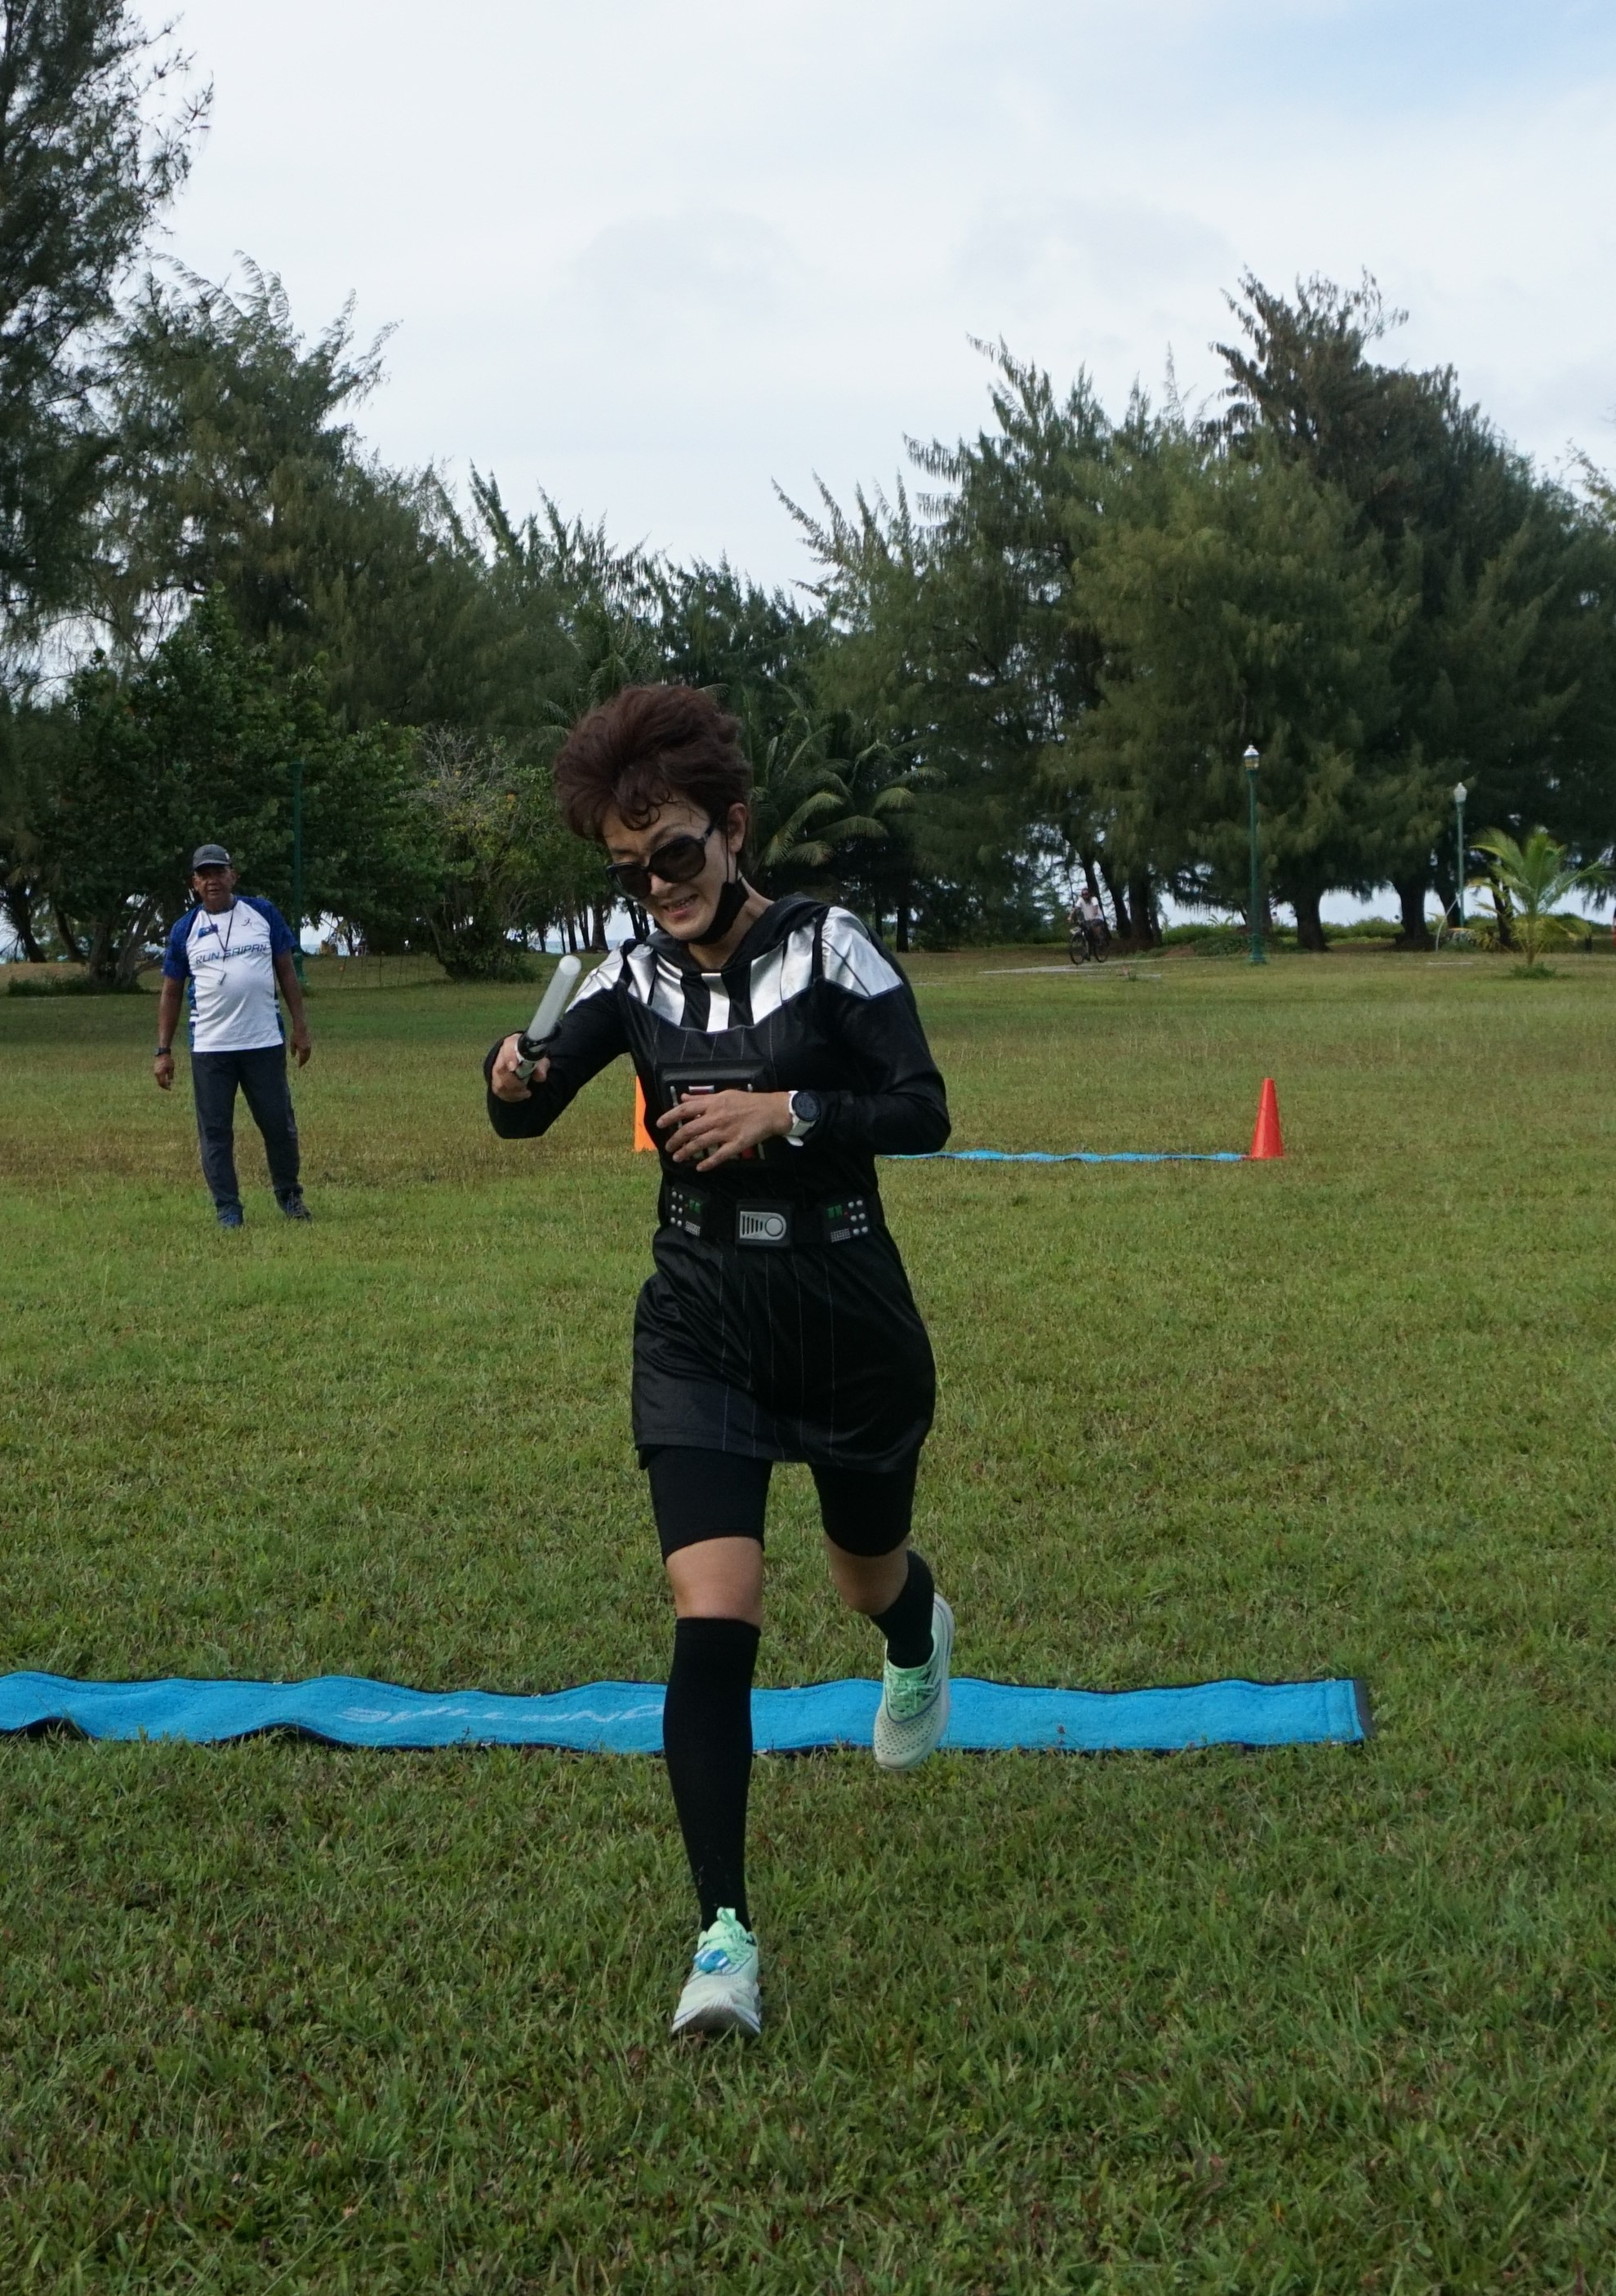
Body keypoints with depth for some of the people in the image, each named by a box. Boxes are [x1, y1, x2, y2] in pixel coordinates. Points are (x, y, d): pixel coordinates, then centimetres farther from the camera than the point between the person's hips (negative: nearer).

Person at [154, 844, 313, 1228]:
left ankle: (289, 1194, 23)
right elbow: (170, 992, 10)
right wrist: (163, 1051, 4)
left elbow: (286, 970, 9)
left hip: (264, 1042, 0)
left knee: (279, 1124, 4)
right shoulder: (185, 930, 6)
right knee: (215, 1131, 1)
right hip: (209, 1049, 0)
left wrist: (300, 1027, 3)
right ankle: (227, 1209, 9)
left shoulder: (263, 914, 6)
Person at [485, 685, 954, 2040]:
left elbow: (924, 1112, -14)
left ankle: (918, 1639, 63)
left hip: (850, 1316, -1)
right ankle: (725, 1935, -7)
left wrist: (783, 1110, -26)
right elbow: (526, 1114, -2)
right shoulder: (636, 975, 0)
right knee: (713, 1618, -14)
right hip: (702, 1326, 1)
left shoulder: (827, 946, -10)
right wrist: (511, 1076, -24)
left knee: (867, 1573, 22)